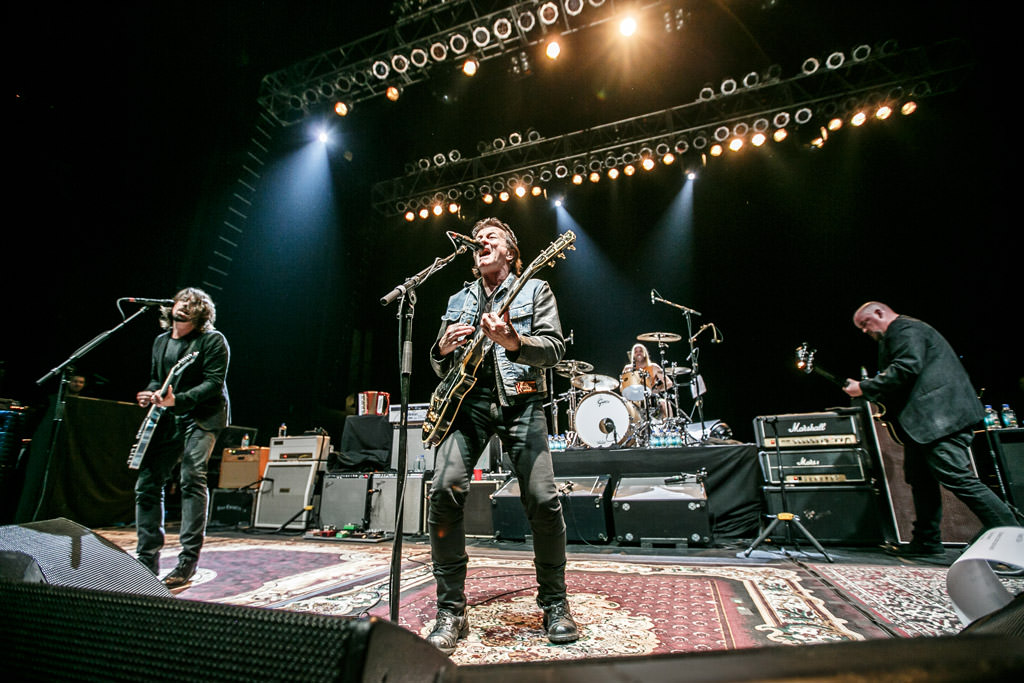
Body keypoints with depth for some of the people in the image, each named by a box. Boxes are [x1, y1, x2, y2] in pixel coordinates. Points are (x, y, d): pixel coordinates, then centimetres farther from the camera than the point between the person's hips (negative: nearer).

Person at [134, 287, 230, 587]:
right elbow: (156, 379, 24)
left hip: (202, 416, -7)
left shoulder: (212, 340, -7)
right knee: (147, 482, 6)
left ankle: (187, 562, -11)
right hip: (168, 419, 8)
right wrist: (150, 394, 2)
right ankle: (147, 560, 19)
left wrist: (177, 399, -23)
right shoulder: (161, 341, 16)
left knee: (192, 478, -17)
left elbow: (214, 383, -14)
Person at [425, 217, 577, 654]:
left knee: (543, 501, -12)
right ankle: (451, 611, 1)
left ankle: (555, 605, 13)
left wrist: (514, 342, -22)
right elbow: (441, 369, 22)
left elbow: (554, 348, -2)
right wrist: (444, 348, -2)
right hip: (467, 400, 3)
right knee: (444, 491, -15)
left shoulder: (535, 289, 12)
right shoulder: (458, 301, 22)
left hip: (519, 400, -2)